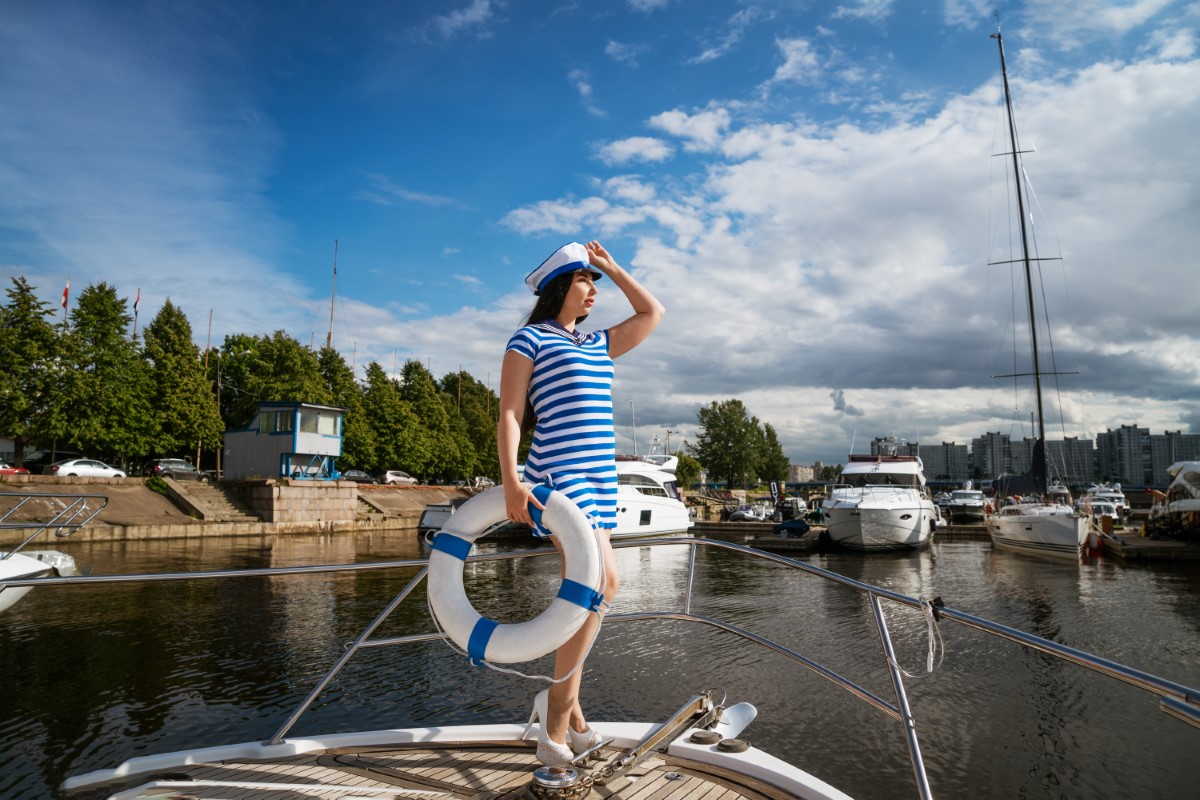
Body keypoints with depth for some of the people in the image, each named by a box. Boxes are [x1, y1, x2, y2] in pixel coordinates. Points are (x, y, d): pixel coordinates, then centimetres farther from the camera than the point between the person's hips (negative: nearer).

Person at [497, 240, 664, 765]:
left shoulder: (597, 345, 21)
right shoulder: (528, 339, 1)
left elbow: (653, 313, 28)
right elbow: (508, 414, -6)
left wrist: (610, 266, 25)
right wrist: (510, 480, -19)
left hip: (599, 476, 8)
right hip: (558, 472, -8)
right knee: (602, 581, -17)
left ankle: (562, 707, 19)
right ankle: (559, 709, -2)